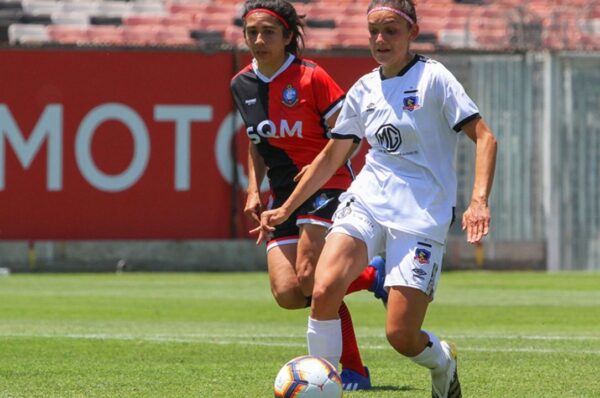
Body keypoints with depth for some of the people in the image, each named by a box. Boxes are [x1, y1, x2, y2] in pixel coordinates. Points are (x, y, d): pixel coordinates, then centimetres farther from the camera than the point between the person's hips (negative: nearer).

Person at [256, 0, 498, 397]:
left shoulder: (433, 78, -5)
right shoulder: (364, 89, 11)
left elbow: (484, 137, -8)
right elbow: (332, 156, 22)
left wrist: (479, 200, -22)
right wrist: (287, 209, 20)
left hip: (421, 215, -4)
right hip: (367, 201, 4)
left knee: (401, 336, -9)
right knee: (324, 291, -24)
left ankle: (443, 362, 27)